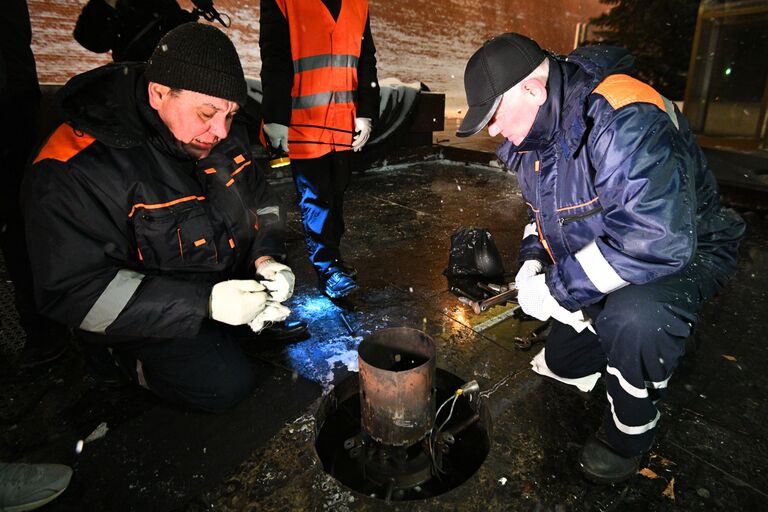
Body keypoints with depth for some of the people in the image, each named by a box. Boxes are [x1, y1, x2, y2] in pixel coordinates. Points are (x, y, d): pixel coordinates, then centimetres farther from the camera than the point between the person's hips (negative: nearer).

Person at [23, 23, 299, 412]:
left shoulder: (223, 133, -7)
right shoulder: (73, 171, -26)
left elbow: (259, 201, 6)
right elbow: (73, 290, -25)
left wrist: (265, 257, -14)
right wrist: (204, 303, -34)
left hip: (232, 280, 7)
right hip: (145, 316, -6)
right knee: (224, 386, -17)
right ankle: (132, 358, 8)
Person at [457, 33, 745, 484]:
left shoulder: (624, 120, -34)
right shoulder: (532, 132, -5)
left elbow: (656, 239, -43)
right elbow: (542, 206, 10)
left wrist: (558, 289, -34)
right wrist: (533, 260, -9)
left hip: (684, 252, -7)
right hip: (593, 259, 8)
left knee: (633, 318, -40)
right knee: (562, 364, 12)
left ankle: (631, 431, -10)